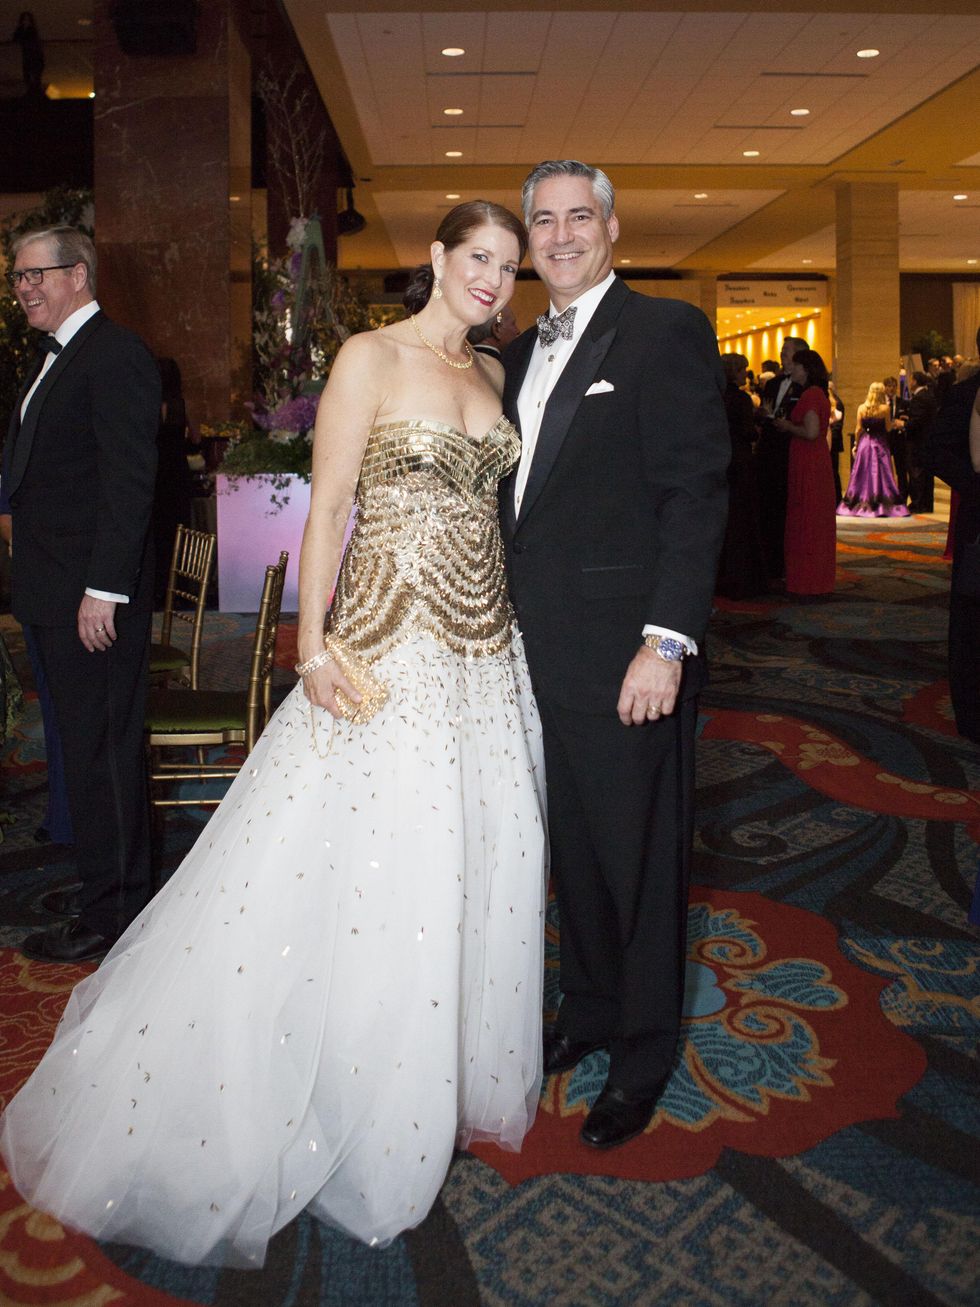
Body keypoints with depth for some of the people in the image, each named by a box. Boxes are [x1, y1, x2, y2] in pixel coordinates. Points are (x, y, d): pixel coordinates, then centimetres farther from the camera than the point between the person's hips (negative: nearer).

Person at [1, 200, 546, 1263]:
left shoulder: (492, 373, 14)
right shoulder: (371, 358, -5)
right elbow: (328, 505, -9)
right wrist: (314, 639, -17)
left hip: (484, 648, 7)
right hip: (387, 645, -6)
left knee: (467, 863, 12)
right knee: (349, 869, 0)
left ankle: (439, 1075, 33)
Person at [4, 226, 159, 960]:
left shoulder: (116, 356, -11)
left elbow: (130, 482, -18)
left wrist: (104, 590, -21)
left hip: (95, 596, -9)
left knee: (104, 750, 0)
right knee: (85, 744, 16)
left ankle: (112, 912, 12)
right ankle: (106, 881, 29)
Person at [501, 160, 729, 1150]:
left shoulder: (666, 333, -6)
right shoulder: (521, 353, 16)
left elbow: (697, 494, -13)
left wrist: (666, 641, -20)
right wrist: (508, 623, 13)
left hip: (624, 651, -6)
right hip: (539, 649, 7)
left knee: (639, 855, 7)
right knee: (572, 848, 18)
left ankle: (643, 1054, 26)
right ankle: (587, 1010, 38)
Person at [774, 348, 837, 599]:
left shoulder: (810, 394, -15)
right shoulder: (820, 394, 15)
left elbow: (811, 432, -25)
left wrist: (788, 426, -9)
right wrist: (788, 425, 12)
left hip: (807, 465, -10)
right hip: (819, 463, 10)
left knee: (804, 524, -4)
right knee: (819, 524, 13)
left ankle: (806, 586, 1)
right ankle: (821, 581, 21)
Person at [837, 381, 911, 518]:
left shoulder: (861, 408, -2)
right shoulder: (885, 408, -9)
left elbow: (858, 429, 0)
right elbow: (888, 428, -4)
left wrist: (856, 444, 10)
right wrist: (888, 408, 4)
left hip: (864, 443, 2)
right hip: (880, 444, -2)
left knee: (863, 474, 8)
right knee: (880, 473, 3)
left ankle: (860, 505, 9)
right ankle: (882, 505, 0)